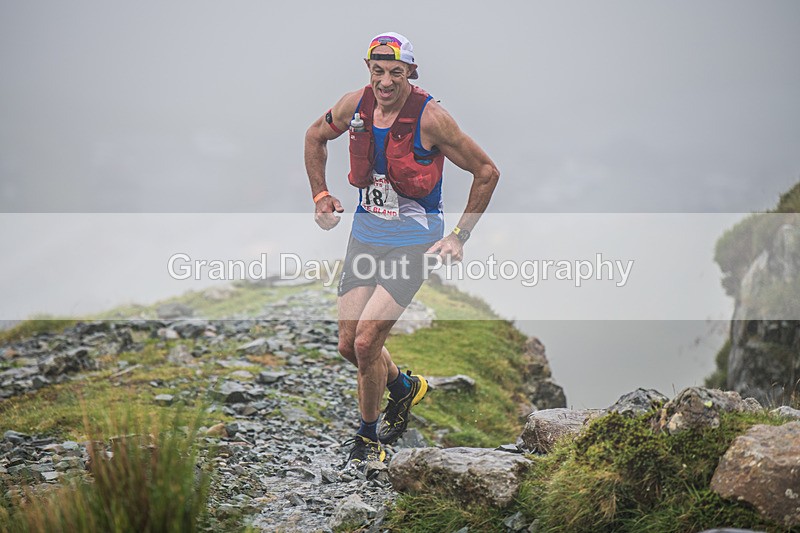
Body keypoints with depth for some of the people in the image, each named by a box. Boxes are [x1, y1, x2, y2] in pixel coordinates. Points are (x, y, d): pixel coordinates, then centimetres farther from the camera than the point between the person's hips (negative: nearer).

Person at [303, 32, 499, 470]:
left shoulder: (430, 117, -17)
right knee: (348, 344, 7)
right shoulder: (355, 105, -4)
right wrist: (320, 195, 11)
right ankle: (403, 388, 39)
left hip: (413, 240, -5)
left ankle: (368, 437, 9)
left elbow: (486, 172, -8)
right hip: (365, 232, 5)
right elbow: (315, 136, 18)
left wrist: (460, 236, -7)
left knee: (366, 342, -14)